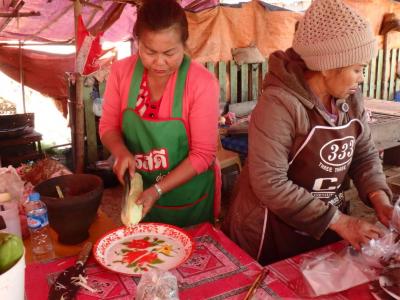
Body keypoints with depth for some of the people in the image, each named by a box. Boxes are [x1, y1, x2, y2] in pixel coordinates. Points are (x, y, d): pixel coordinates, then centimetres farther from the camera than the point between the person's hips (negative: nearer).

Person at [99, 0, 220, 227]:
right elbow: (109, 126, 1)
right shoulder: (122, 71, -10)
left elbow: (203, 153, -19)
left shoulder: (202, 82, -21)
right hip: (139, 192, 3)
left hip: (189, 200, -3)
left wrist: (158, 190, -25)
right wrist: (122, 152, -20)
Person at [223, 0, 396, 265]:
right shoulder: (280, 103, -25)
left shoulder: (351, 98, -3)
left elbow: (365, 155, 7)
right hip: (272, 234, -6)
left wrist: (380, 199, -11)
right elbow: (269, 184, -27)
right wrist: (338, 221, -22)